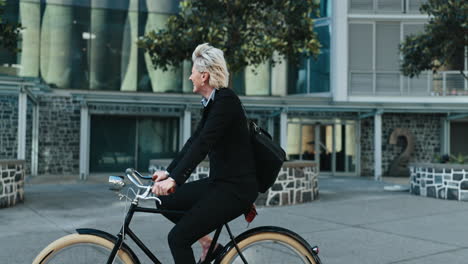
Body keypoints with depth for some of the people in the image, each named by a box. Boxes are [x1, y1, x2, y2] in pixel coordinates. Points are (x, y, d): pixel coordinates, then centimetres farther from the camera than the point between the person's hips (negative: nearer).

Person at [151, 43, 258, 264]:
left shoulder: (226, 100, -18)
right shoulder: (211, 102, 11)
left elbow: (203, 144, -28)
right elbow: (194, 141, 13)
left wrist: (174, 180, -33)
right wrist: (168, 172, 10)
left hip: (236, 188, -9)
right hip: (219, 182, 9)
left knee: (177, 238, -11)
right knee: (165, 201, 8)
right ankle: (208, 243, 16)